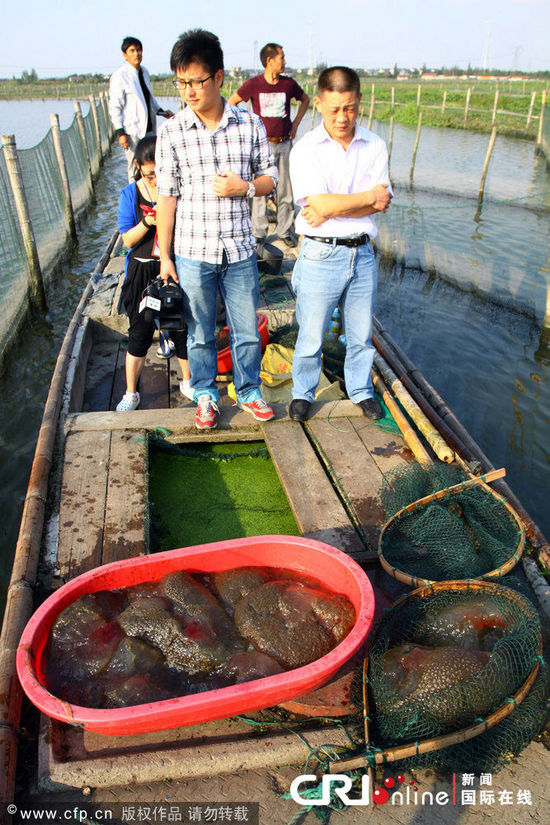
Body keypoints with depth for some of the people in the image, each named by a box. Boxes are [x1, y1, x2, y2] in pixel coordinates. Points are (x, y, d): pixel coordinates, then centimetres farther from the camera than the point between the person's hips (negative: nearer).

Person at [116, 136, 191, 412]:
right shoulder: (130, 195, -3)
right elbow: (127, 239, -4)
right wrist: (147, 223, -21)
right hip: (142, 272, -1)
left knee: (182, 327, 10)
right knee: (140, 332, 4)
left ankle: (188, 381, 32)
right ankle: (130, 393, 18)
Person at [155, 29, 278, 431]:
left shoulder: (250, 124, 0)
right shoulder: (172, 132, -3)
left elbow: (270, 176, 9)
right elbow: (167, 196, -1)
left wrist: (245, 187, -14)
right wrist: (164, 256, -1)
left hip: (240, 250, 1)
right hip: (193, 252, -1)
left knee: (248, 331, 11)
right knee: (200, 333, 12)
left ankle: (249, 391, 33)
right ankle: (206, 396, 32)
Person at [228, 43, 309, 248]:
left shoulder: (289, 83, 5)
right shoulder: (254, 84, -2)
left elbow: (305, 99, 24)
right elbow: (231, 103, 8)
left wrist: (296, 123, 14)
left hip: (284, 144, 2)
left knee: (286, 190, 3)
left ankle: (285, 231, 13)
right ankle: (259, 231, 9)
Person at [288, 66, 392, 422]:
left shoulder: (375, 146, 4)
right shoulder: (305, 149, -6)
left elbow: (382, 203, -7)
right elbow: (321, 203, -18)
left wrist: (331, 211, -16)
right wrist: (369, 197, -9)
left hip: (362, 253, 3)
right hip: (321, 255, -3)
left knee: (361, 334, 14)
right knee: (311, 336, 7)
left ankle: (362, 390, 35)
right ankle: (303, 393, 28)